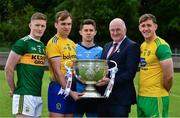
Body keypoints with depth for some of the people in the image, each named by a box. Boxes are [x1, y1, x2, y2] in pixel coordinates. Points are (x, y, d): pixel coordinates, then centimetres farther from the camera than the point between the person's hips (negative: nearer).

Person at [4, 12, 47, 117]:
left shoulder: (42, 46, 15)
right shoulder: (22, 43, -8)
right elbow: (8, 68, -9)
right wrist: (13, 90, -2)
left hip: (38, 95, 8)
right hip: (25, 95, -8)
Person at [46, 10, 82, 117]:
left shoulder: (73, 44, 15)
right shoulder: (53, 43, -8)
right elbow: (57, 71, -13)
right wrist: (69, 91, -15)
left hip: (72, 88, 7)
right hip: (58, 87, -7)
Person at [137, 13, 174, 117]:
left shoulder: (161, 46, -14)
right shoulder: (142, 46, 13)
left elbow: (169, 76, -17)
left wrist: (164, 92, -1)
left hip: (156, 98, -8)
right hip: (141, 96, 8)